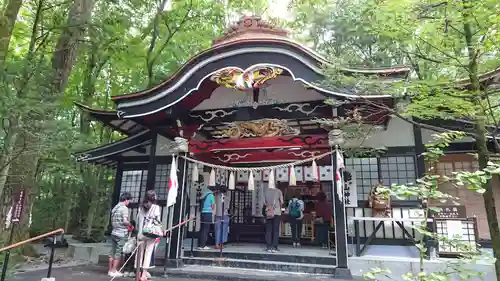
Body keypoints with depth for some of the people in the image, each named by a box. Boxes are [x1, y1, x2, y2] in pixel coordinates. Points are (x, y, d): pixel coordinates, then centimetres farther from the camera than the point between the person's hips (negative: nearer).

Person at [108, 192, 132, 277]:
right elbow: (125, 221, -21)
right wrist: (130, 225, -3)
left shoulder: (115, 208, 14)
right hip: (121, 234, -8)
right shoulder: (124, 208, -13)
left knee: (112, 252, 12)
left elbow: (112, 221, 17)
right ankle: (114, 271, 4)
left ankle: (110, 270, 19)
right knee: (118, 253, 0)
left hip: (114, 233, 8)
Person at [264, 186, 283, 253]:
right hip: (277, 212, -2)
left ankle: (269, 247, 1)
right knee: (276, 230, 1)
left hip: (268, 212, 2)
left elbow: (264, 202, 10)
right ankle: (274, 247, -1)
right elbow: (281, 202, 4)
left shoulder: (267, 191, 9)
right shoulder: (279, 191, 2)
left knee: (268, 230, 4)